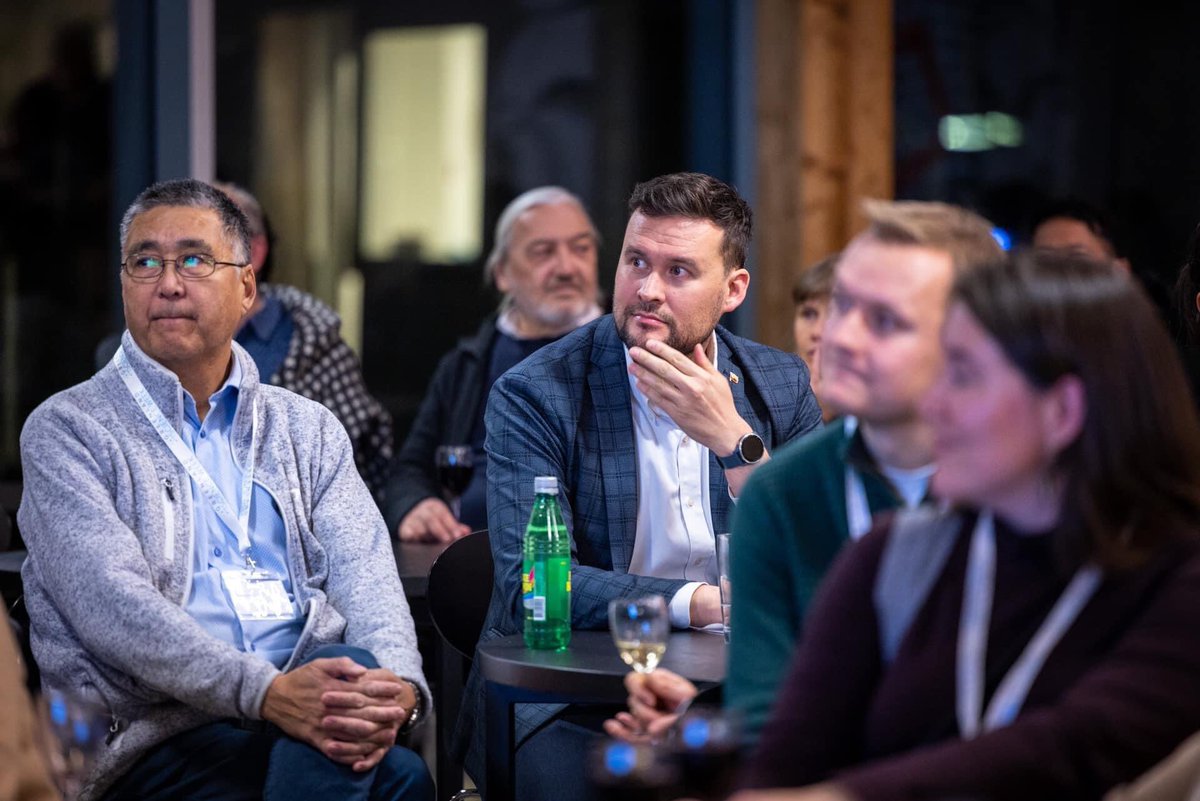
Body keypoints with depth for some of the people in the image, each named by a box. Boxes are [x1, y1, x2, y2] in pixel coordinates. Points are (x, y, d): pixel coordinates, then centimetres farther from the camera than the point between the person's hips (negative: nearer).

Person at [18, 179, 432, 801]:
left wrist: (397, 686, -17)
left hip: (304, 702, 4)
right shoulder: (68, 430, 6)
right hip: (153, 735, -4)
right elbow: (111, 604, -10)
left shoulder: (307, 428, 21)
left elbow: (363, 573, 8)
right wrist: (265, 691, -25)